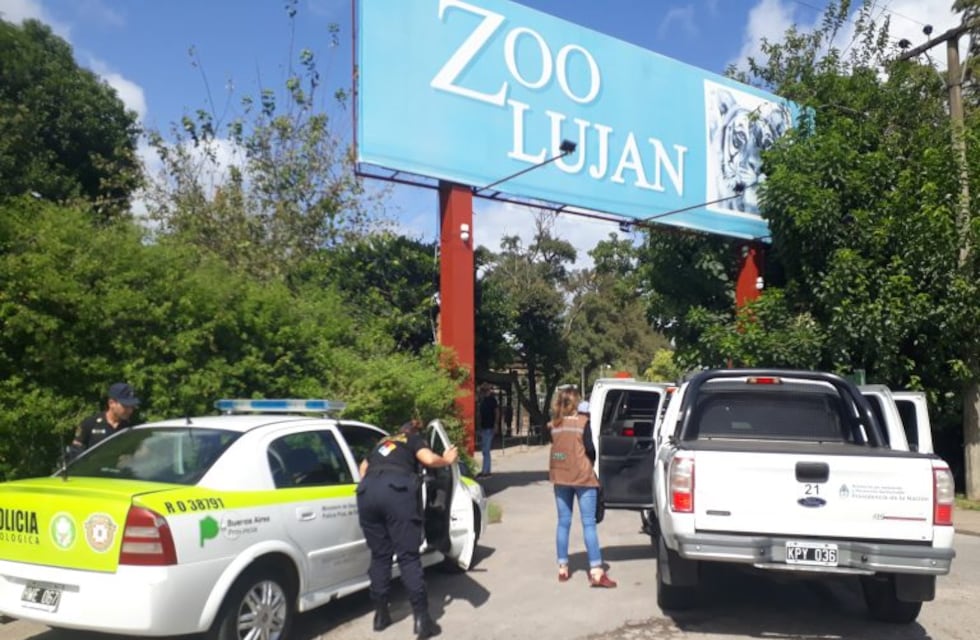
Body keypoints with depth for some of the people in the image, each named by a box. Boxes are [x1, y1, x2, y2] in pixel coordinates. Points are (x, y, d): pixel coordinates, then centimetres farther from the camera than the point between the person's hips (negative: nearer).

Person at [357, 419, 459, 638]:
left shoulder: (383, 442, 37)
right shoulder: (415, 440, 24)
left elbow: (364, 468, 43)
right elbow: (430, 459, 5)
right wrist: (447, 460, 23)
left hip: (367, 490, 4)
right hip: (397, 489, -4)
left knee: (379, 556, 16)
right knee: (408, 556, 0)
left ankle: (381, 614, 20)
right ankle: (422, 617, -1)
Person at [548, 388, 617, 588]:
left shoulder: (554, 424, 3)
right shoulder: (582, 422, -8)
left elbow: (556, 445, 10)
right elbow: (589, 449, -10)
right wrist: (592, 463, 12)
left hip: (560, 477, 4)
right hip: (582, 477, -4)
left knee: (563, 523, 11)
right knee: (589, 524, -2)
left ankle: (562, 568, 15)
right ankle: (596, 571, -4)